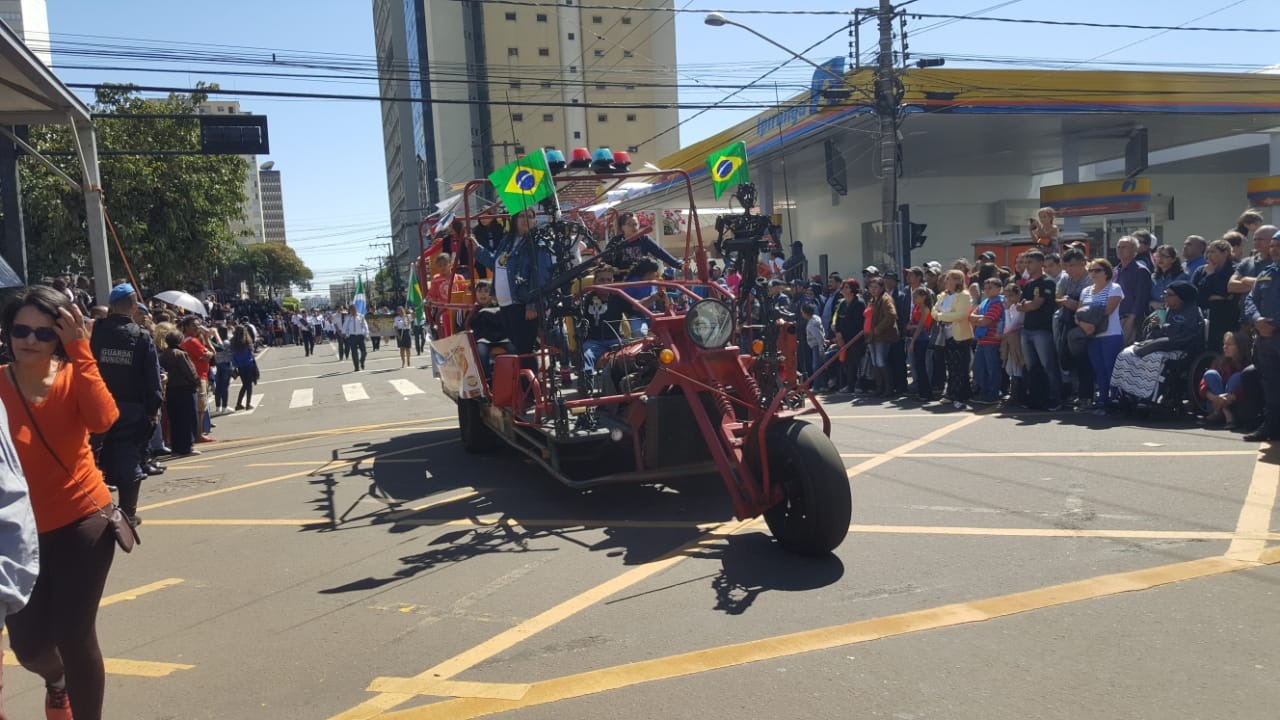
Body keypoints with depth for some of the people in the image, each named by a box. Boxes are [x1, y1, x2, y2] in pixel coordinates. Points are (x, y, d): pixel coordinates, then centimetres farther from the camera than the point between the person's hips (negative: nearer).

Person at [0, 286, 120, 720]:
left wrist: (80, 351, -29)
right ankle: (57, 681, 46)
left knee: (74, 635, -2)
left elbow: (102, 420, -28)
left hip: (83, 522, -1)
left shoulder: (73, 376, -6)